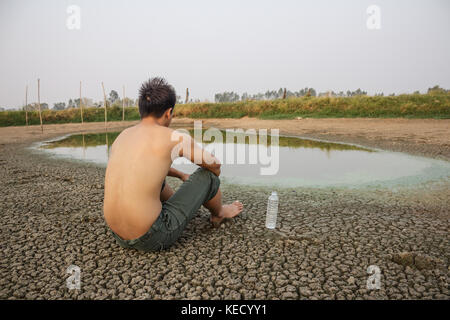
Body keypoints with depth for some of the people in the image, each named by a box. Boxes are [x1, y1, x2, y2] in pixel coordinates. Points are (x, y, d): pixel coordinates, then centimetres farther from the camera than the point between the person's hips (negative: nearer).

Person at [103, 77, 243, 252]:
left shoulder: (122, 136, 8)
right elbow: (214, 164, 3)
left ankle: (181, 205, 52)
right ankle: (219, 213, 36)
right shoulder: (174, 137, -12)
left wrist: (181, 175, 39)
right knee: (206, 175, 5)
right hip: (153, 238, -7)